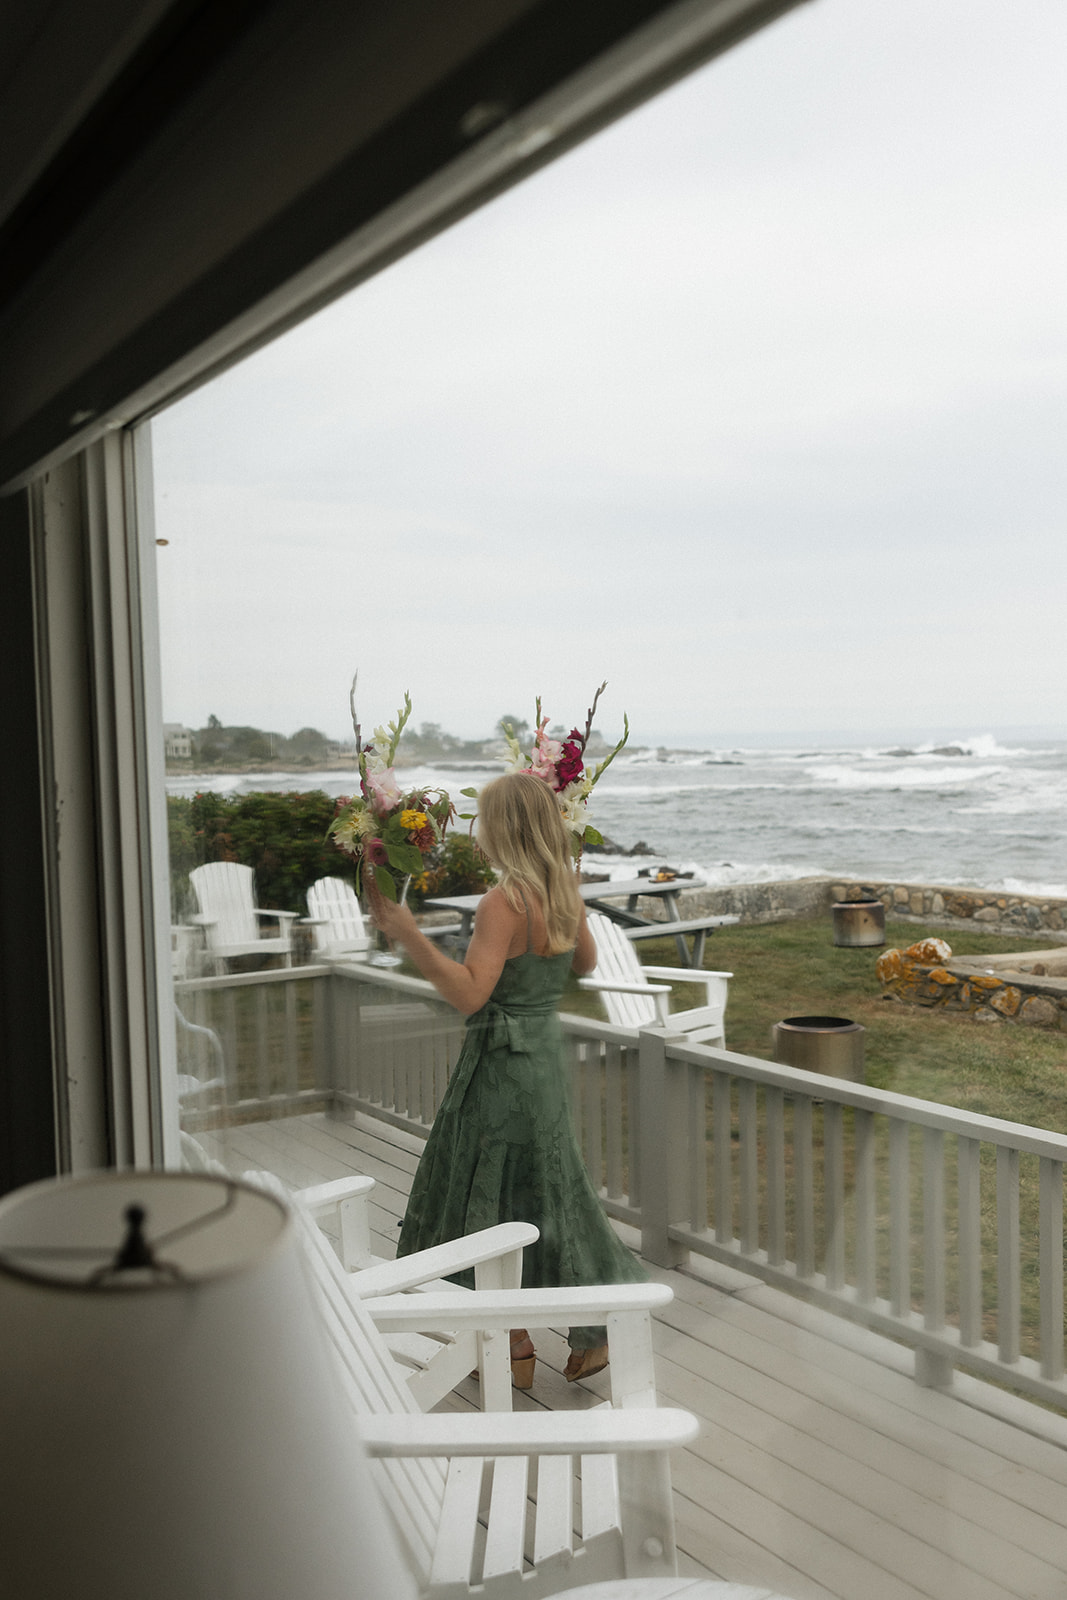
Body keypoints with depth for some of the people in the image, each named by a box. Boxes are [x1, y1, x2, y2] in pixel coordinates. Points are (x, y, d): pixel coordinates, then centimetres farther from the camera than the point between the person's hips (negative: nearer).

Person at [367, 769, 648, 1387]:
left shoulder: (504, 902, -22)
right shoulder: (568, 896, 2)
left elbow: (470, 993, -28)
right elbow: (585, 962, 19)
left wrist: (410, 934, -31)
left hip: (502, 1064, -8)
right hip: (548, 1053, 8)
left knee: (496, 1202, 7)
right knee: (550, 1191, 19)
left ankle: (515, 1348, 19)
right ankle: (594, 1329, 27)